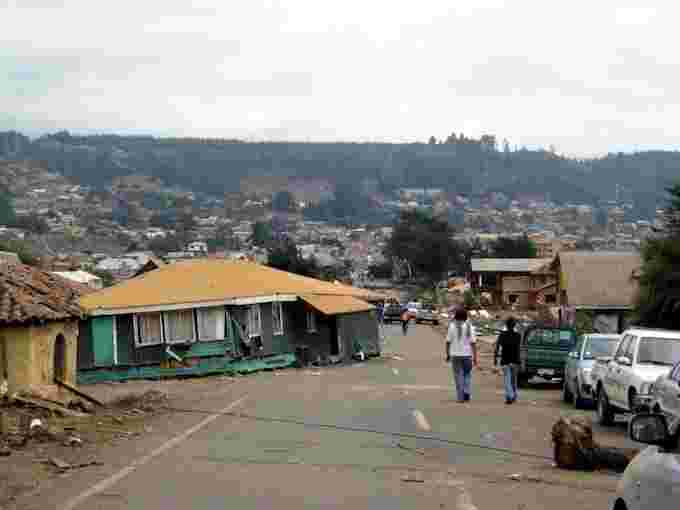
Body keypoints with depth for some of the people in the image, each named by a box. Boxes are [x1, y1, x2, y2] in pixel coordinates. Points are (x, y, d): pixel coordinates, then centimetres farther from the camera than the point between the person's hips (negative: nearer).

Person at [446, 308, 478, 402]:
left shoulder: (452, 326, -4)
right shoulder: (469, 327, -2)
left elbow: (448, 342, -5)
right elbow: (473, 343, -5)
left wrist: (447, 354, 6)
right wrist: (475, 357, -1)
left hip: (455, 355, -1)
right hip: (467, 354, 1)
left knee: (458, 376, 5)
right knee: (467, 375, 16)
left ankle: (461, 397, 3)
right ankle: (467, 393, 0)